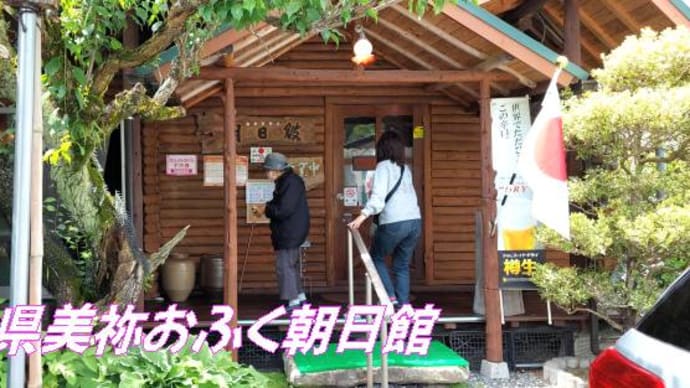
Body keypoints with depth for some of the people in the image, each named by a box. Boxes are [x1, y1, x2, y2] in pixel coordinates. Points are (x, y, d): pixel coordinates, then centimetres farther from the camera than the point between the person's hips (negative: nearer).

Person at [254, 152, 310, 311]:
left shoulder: (291, 183, -20)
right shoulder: (284, 181, 13)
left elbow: (284, 210, -25)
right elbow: (279, 204, 21)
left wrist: (265, 210, -12)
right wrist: (267, 207, 3)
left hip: (289, 233, -11)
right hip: (289, 232, 11)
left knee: (285, 265, -6)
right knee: (291, 264, 18)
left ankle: (293, 301, -1)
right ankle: (300, 296, 28)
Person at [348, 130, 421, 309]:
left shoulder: (384, 166, -2)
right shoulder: (405, 169, 17)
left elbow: (378, 196, -15)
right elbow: (409, 195, 15)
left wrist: (363, 215, -24)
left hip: (394, 223, -6)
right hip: (415, 221, 6)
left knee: (377, 258, 15)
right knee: (402, 266, 13)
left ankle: (390, 297, 3)